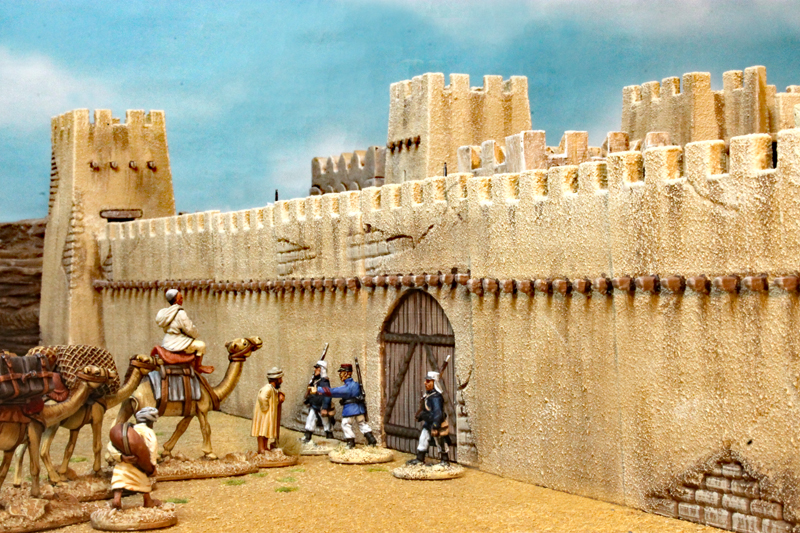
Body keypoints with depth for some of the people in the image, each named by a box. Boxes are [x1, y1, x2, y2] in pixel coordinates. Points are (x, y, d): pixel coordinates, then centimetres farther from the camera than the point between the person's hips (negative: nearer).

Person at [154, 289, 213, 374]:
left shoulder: (165, 312, 7)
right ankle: (198, 367, 7)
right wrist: (196, 334, 5)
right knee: (200, 345, -2)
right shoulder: (180, 313, -20)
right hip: (176, 344, -10)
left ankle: (193, 366, 32)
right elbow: (189, 329, -17)